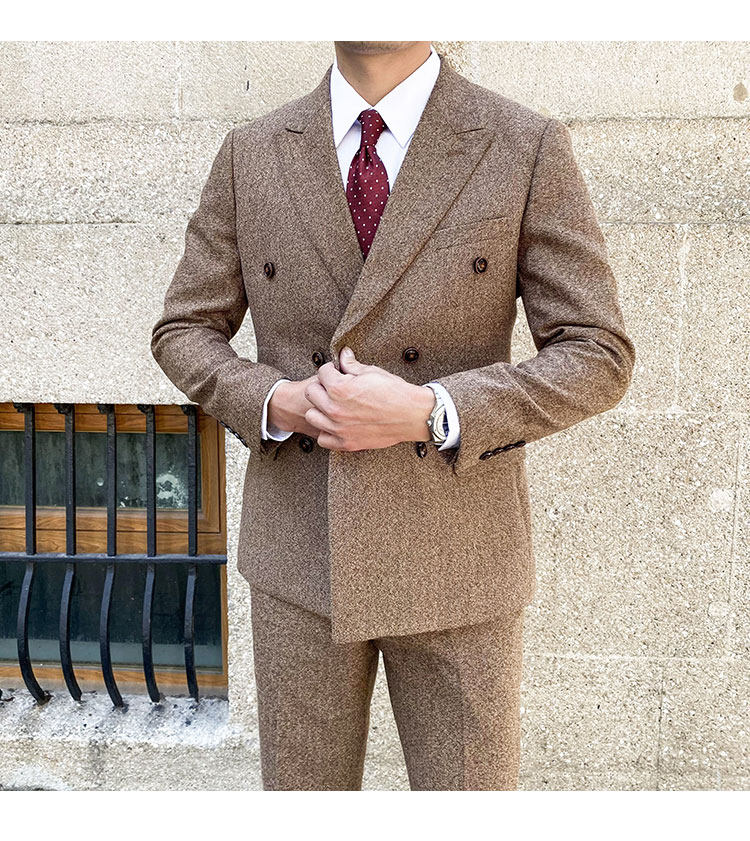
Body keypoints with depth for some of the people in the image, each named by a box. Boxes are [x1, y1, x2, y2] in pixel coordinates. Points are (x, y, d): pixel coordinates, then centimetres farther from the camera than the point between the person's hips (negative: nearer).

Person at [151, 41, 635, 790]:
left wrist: (428, 415, -23)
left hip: (453, 554, -2)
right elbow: (183, 334, 7)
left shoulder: (528, 149, -7)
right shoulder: (252, 155, 1)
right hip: (300, 551, 2)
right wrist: (279, 404, -14)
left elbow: (597, 360, -9)